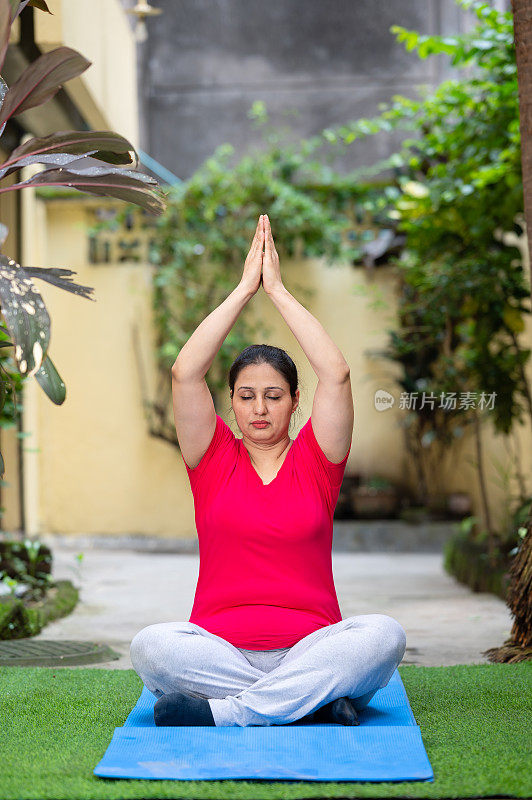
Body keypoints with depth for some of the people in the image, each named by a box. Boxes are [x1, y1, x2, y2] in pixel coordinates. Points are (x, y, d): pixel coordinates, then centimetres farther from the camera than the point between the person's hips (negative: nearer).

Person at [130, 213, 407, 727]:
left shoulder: (315, 461, 10)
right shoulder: (214, 460, 10)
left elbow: (336, 373, -4)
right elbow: (185, 372, -3)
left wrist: (277, 289, 1)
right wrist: (245, 288, 1)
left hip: (310, 648, 0)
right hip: (218, 650, 0)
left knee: (384, 633, -30)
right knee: (150, 645, -32)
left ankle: (218, 713, -31)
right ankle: (316, 702, -30)